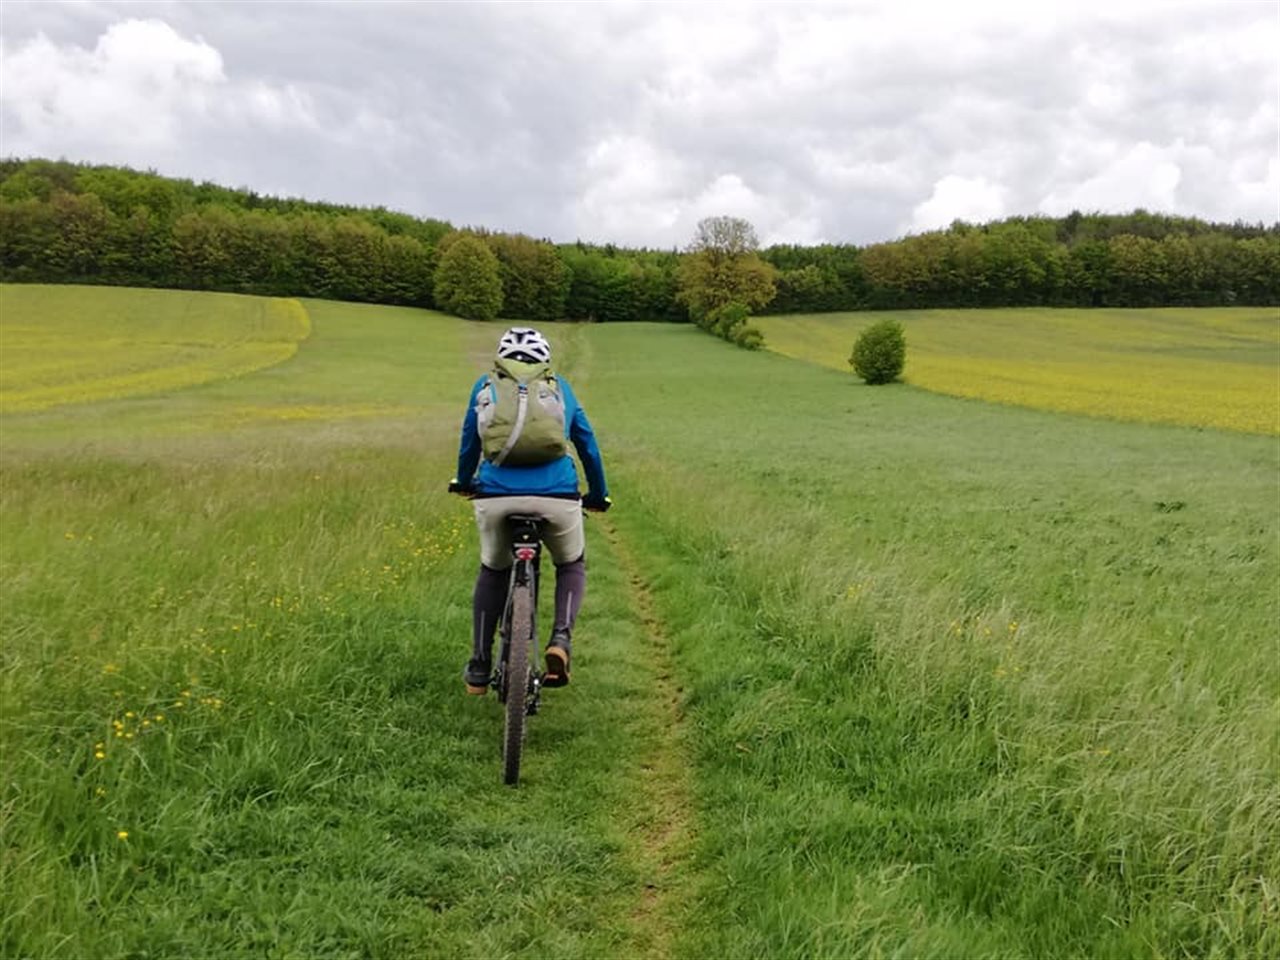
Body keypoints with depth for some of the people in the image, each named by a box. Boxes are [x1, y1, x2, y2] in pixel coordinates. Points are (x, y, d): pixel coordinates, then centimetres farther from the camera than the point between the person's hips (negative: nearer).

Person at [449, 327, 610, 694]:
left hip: (496, 496, 1)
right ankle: (561, 639, 2)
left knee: (492, 571, 26)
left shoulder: (486, 385, 20)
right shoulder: (559, 387, 20)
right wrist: (598, 495, 39)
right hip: (557, 498, 0)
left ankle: (479, 667, 26)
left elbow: (469, 441, 27)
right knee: (572, 565, 26)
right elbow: (587, 443, 26)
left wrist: (463, 481, 46)